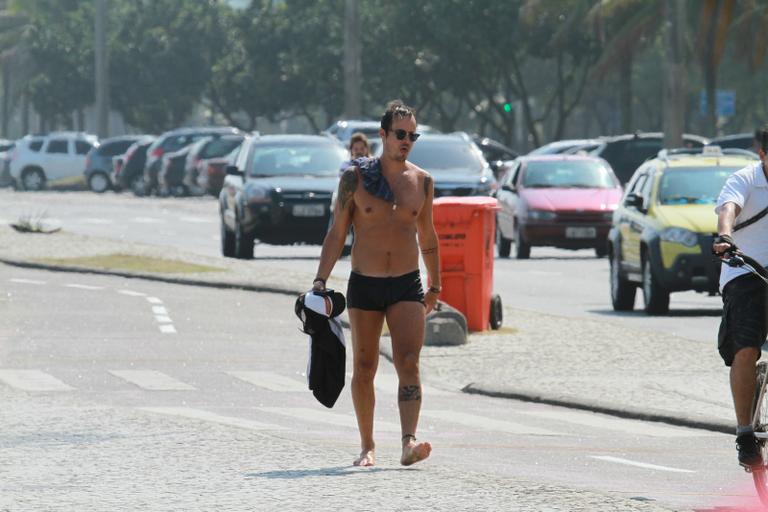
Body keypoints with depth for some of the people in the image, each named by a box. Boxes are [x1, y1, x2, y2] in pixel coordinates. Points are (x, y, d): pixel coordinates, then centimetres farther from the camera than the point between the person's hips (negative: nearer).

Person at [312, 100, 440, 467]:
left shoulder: (422, 181, 5)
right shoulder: (355, 177, -2)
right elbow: (337, 233, 1)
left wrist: (434, 286, 22)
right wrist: (321, 281, -8)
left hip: (407, 286, 1)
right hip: (364, 285, -1)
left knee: (408, 364, -15)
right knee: (364, 368, 6)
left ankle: (409, 443, -27)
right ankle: (367, 445, 20)